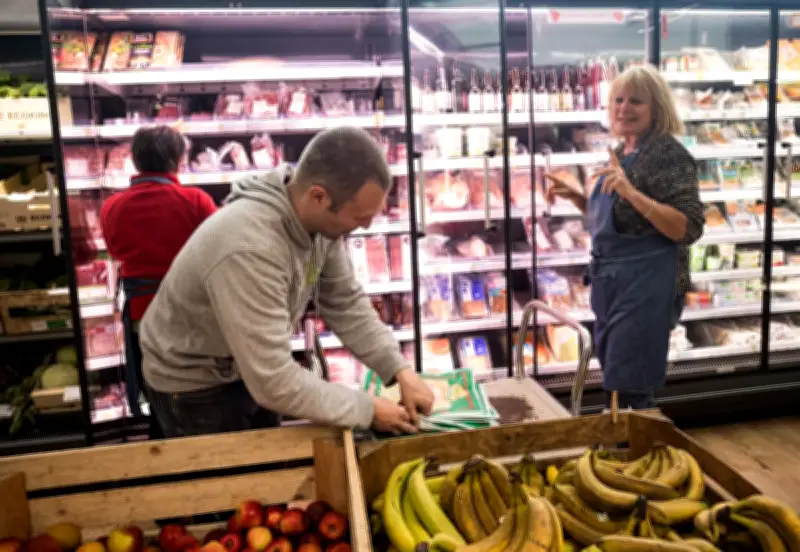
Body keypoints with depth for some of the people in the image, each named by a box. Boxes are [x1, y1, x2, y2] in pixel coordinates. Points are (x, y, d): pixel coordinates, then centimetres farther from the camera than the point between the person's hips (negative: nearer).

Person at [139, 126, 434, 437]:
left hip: (251, 369, 7)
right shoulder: (249, 250, -40)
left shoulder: (321, 218, -16)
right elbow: (275, 381, -37)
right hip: (193, 383, -7)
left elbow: (346, 304, -4)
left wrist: (400, 370, -14)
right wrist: (368, 410, -27)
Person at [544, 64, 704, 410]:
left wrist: (632, 191, -30)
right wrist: (576, 196, 6)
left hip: (647, 285, -9)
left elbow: (689, 229, -22)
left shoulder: (669, 154, -14)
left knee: (629, 393, 0)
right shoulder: (621, 153, 11)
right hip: (611, 281, 9)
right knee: (614, 385, 19)